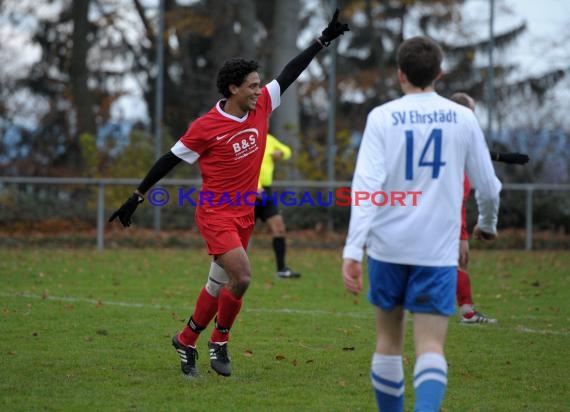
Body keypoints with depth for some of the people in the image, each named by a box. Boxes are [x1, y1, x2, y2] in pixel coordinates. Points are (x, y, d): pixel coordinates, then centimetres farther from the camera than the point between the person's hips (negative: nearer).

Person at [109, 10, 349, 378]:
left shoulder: (261, 106, 1)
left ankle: (186, 340, 28)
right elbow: (171, 160, -6)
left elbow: (290, 72, 9)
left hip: (244, 213, 7)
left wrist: (324, 40, 7)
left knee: (220, 284, 12)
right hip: (216, 212, -7)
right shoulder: (206, 126, -15)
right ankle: (219, 342, 2)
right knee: (242, 277, -17)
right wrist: (137, 197, -2)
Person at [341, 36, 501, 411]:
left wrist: (353, 250, -17)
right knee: (430, 347, -7)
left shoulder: (382, 117, -2)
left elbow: (367, 184, -13)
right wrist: (487, 224, 29)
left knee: (389, 339, 18)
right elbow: (488, 186, 8)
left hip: (388, 246, 1)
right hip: (438, 251, -1)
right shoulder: (462, 118, 2)